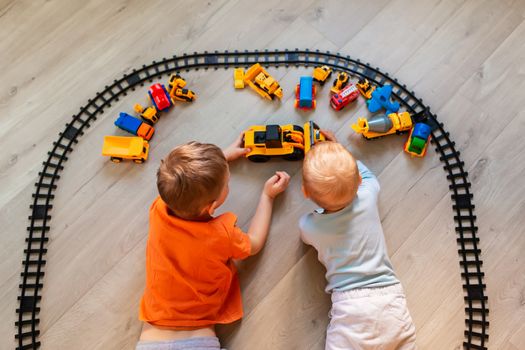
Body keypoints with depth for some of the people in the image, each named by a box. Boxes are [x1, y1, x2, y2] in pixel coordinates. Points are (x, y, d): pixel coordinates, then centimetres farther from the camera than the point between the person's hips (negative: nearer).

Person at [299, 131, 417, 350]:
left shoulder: (308, 226, -5)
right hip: (390, 297, 3)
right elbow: (367, 175, 25)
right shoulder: (367, 198, -2)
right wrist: (339, 152, 34)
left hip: (351, 306, -3)